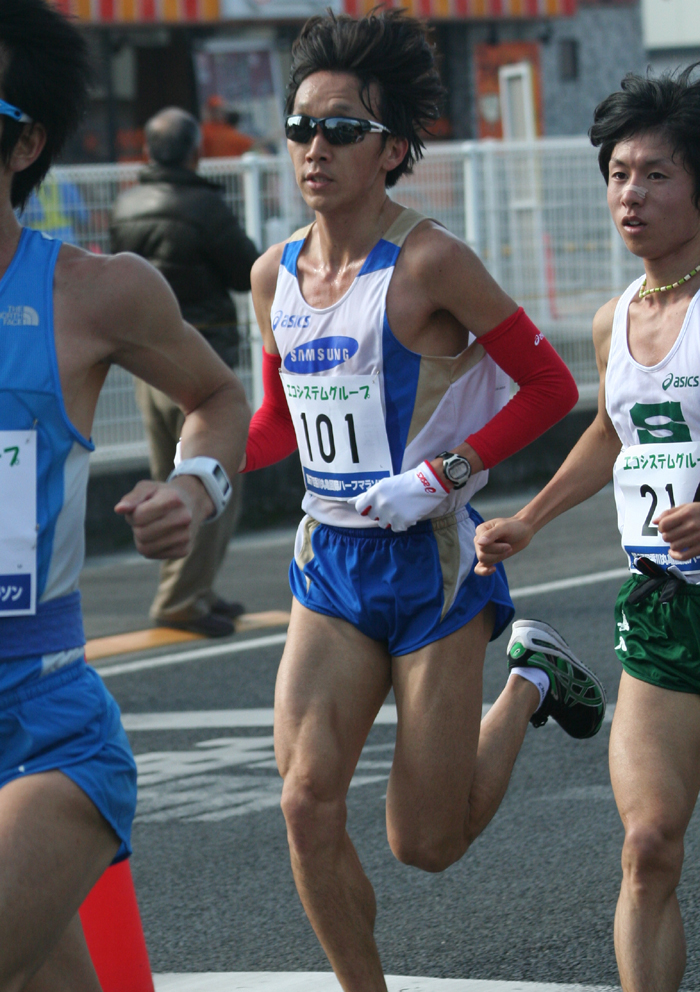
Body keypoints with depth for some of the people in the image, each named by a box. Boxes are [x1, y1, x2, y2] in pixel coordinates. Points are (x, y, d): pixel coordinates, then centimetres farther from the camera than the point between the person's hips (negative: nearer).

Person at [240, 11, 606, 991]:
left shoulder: (429, 263, -14)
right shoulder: (276, 274, 4)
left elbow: (550, 385, -8)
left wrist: (443, 475, -18)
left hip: (430, 562, -5)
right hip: (328, 564, 5)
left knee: (426, 844, 3)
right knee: (308, 806, -9)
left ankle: (527, 689, 30)